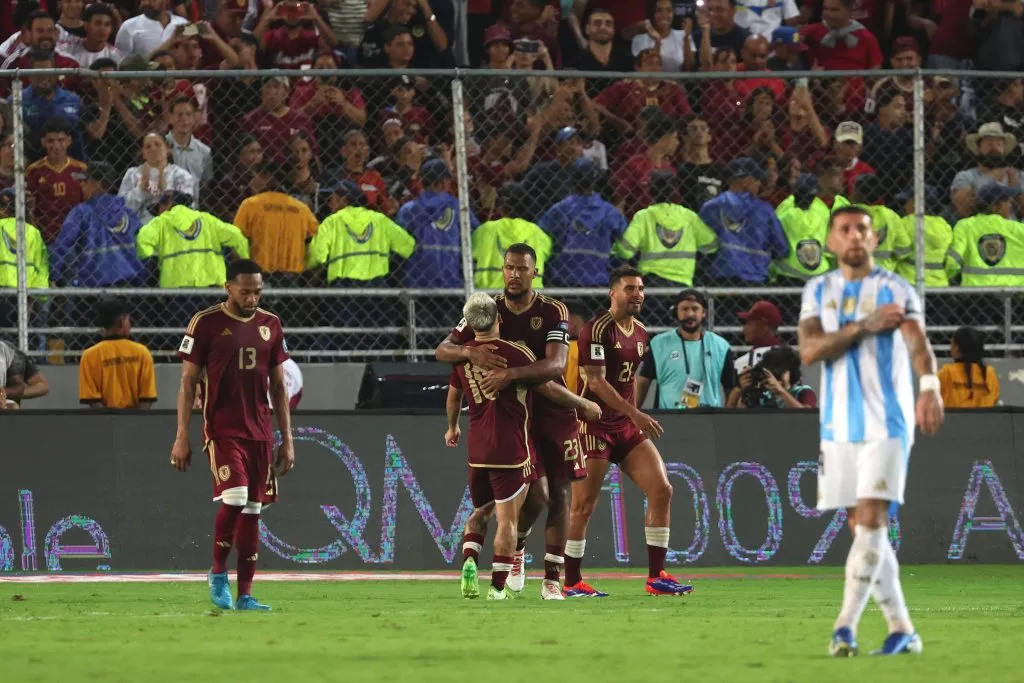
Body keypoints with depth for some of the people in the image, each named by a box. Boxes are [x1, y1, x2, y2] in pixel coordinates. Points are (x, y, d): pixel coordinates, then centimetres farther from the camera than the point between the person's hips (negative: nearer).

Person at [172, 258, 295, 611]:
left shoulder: (270, 325, 11)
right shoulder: (206, 323, -3)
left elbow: (278, 386, 16)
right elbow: (187, 382, -2)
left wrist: (287, 440, 12)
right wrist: (182, 436, -8)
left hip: (260, 432, 5)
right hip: (222, 429, -5)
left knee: (252, 510, 4)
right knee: (234, 497, -21)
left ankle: (245, 594, 8)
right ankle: (218, 574, 0)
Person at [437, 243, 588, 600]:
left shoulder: (553, 312, -10)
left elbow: (556, 365, -24)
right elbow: (442, 351, -5)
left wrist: (511, 374, -39)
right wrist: (470, 351, -28)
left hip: (555, 411, 1)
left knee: (558, 494, -1)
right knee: (537, 496, -12)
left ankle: (552, 579, 6)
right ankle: (516, 545, 20)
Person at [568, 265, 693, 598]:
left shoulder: (640, 333, 12)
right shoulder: (598, 329, -14)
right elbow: (596, 381, -21)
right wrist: (634, 414, -26)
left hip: (626, 426, 8)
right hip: (594, 426, -8)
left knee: (661, 490, -4)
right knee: (583, 506, -4)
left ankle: (656, 577, 0)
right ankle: (572, 583, 6)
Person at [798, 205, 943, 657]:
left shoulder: (895, 289, -2)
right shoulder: (818, 292, 9)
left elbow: (917, 341, -18)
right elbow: (809, 350, -5)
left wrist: (929, 386, -37)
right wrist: (865, 325, -15)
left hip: (886, 421, -4)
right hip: (838, 425, 4)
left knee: (871, 519, -15)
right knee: (864, 527, 5)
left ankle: (846, 624, -19)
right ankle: (901, 628, 12)